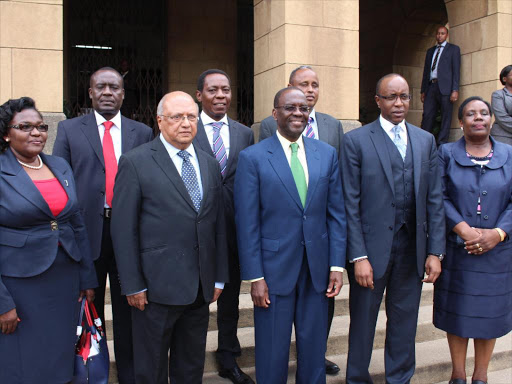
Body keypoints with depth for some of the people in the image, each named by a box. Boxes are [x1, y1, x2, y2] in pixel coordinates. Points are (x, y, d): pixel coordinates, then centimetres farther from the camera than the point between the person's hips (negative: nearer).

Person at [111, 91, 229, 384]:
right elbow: (123, 228, -8)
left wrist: (219, 277, 8)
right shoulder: (135, 163, -7)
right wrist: (133, 285, -10)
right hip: (157, 285, -4)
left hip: (201, 287, 5)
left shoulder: (210, 164, 9)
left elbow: (219, 225, 10)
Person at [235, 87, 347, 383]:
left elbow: (336, 213, 6)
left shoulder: (327, 154, 5)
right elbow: (247, 223, -7)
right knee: (272, 354, 10)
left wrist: (337, 264, 1)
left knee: (314, 349, 17)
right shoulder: (253, 157, -5)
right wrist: (255, 276, -10)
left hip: (317, 269, 3)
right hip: (274, 268, -3)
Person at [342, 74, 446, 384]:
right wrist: (358, 256, -12)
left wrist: (435, 251, 1)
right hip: (372, 247, -3)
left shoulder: (426, 140, 8)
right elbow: (351, 204, -8)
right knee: (363, 322, 11)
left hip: (413, 248, 4)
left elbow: (435, 200, 7)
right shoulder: (356, 140, -4)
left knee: (404, 322, 15)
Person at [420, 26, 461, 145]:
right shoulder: (430, 51, 22)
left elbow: (456, 70, -1)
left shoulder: (453, 49, 7)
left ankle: (441, 145, -2)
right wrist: (423, 91, 13)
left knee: (446, 117, -3)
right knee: (427, 116, -1)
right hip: (431, 86, 4)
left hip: (445, 87, -4)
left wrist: (455, 90, -12)